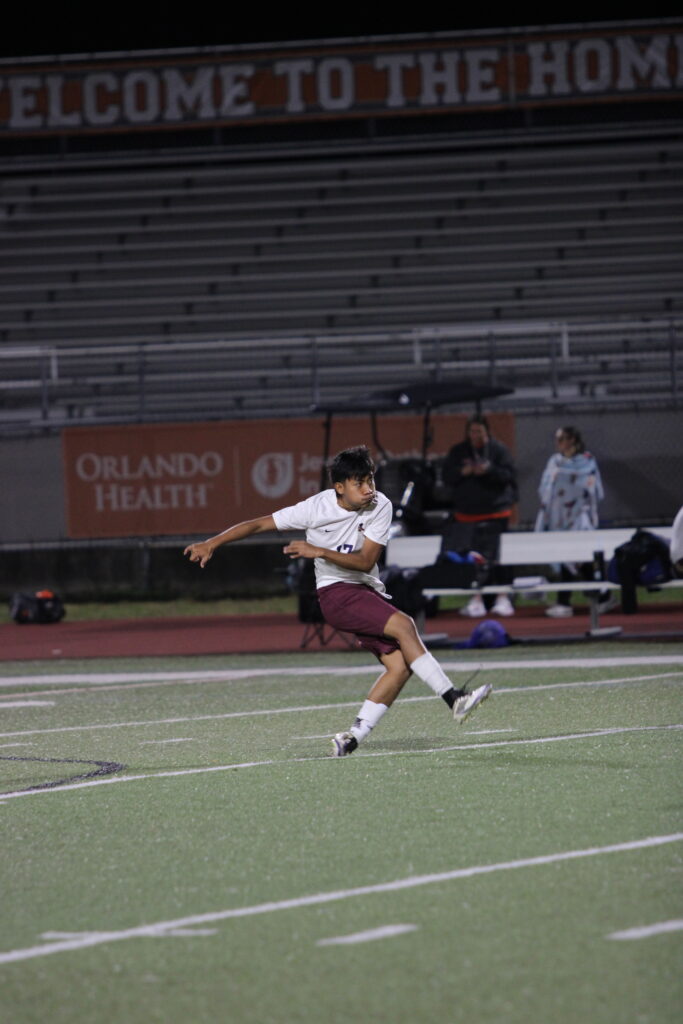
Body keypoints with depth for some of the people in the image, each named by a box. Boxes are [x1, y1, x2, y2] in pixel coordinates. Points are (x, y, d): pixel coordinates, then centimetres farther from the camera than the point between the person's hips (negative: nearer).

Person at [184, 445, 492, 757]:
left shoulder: (380, 506, -6)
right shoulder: (316, 508, -12)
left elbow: (366, 561, -11)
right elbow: (259, 524, -4)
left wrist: (319, 552, -23)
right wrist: (210, 544, -7)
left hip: (369, 591, 5)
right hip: (336, 593, -5)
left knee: (400, 665, -13)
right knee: (404, 625, -26)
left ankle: (352, 737, -7)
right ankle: (453, 699, -26)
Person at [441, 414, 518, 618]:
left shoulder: (498, 450, 0)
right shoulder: (458, 452, 9)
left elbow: (509, 475, -6)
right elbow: (446, 476, 5)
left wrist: (489, 470, -20)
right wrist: (462, 472, -13)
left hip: (495, 513, -3)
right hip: (466, 514, 3)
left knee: (496, 556, -6)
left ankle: (502, 597, -1)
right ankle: (476, 599, 5)